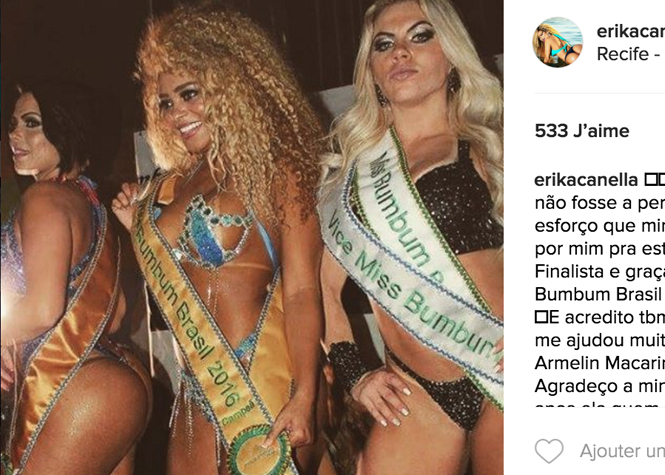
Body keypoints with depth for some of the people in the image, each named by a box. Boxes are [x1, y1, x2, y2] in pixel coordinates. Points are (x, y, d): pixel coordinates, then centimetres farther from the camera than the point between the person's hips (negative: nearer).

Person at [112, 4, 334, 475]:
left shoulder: (274, 171, -5)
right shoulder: (171, 186, 14)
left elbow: (302, 293, -14)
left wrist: (304, 396, -22)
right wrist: (138, 229, 10)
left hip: (268, 382, -6)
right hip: (199, 389, 7)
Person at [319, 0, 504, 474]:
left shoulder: (494, 148, 5)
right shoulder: (352, 168, 11)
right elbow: (325, 287, 16)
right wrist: (355, 374, 6)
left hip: (506, 378, -2)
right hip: (416, 396, 2)